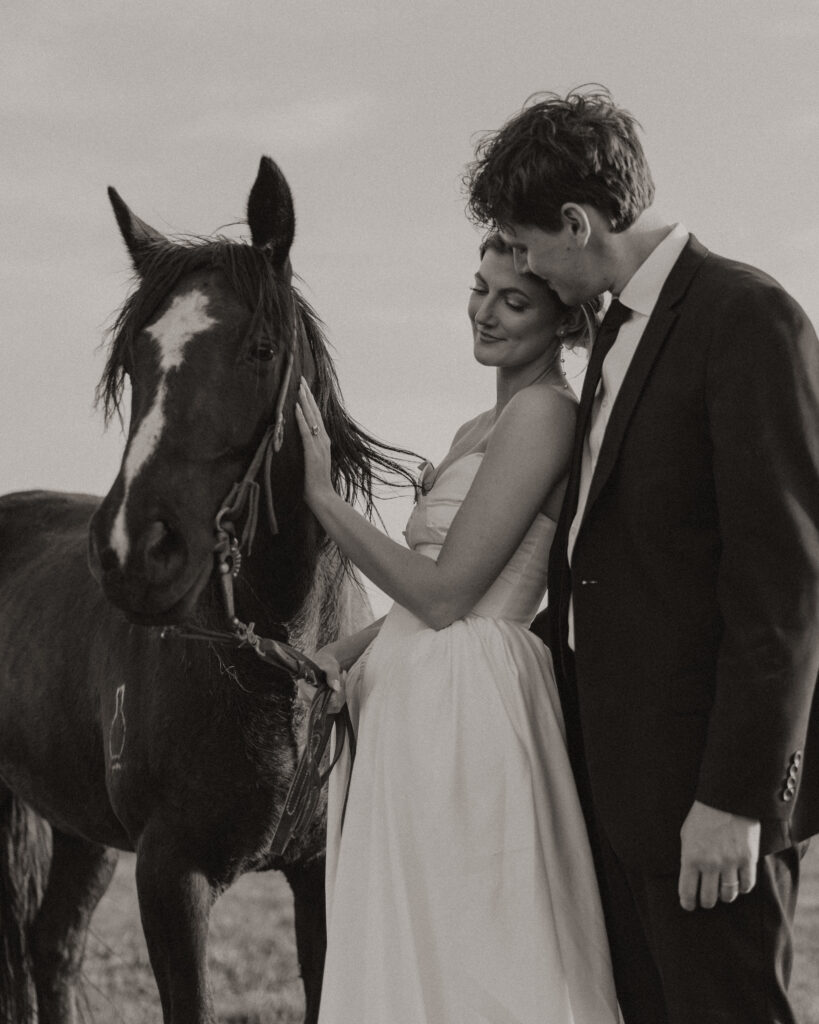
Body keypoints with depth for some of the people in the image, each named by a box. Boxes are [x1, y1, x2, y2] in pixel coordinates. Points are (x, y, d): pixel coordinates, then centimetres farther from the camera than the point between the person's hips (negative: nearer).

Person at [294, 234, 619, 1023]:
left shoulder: (543, 412, -12)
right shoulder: (481, 429, 17)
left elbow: (443, 595, -16)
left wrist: (321, 495, -12)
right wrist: (350, 651, 1)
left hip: (467, 706, -10)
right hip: (421, 698, 10)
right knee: (415, 952, 15)